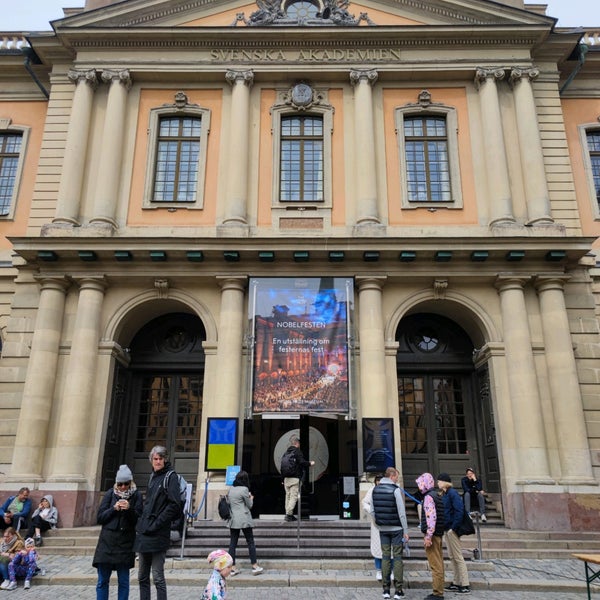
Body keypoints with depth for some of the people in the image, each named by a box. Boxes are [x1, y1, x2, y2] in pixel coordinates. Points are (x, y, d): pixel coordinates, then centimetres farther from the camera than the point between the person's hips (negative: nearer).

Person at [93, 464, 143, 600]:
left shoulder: (136, 496, 1)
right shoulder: (110, 494, 3)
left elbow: (139, 520, -3)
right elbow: (99, 518, 2)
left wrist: (129, 509, -20)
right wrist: (114, 509, -13)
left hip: (125, 542, -1)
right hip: (107, 541, 1)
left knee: (123, 581, 4)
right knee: (102, 581, 4)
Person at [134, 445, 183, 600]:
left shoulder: (171, 476, -7)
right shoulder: (153, 476, 15)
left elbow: (174, 505, -16)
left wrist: (156, 524, -17)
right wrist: (141, 524, 12)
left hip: (158, 534, -8)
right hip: (144, 532, 8)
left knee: (158, 577, -3)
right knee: (142, 576, 13)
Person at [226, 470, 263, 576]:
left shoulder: (231, 489, 8)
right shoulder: (244, 489, -11)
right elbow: (249, 505, -4)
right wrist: (251, 498, 16)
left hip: (233, 520, 6)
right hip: (244, 519, -6)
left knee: (232, 543, 7)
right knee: (250, 542, 4)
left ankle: (232, 568, 7)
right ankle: (255, 566, 8)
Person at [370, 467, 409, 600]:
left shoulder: (375, 489, 5)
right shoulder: (395, 490, -12)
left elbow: (372, 511, 8)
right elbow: (401, 512, -12)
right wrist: (405, 531, -7)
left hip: (383, 529, 5)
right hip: (396, 529, -4)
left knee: (385, 557, 8)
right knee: (397, 557, 2)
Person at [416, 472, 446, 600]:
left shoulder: (428, 497, -16)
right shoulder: (437, 496, 14)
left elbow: (431, 518, -24)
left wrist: (428, 536, -22)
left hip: (432, 534, -10)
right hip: (438, 534, 10)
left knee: (435, 565, -4)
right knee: (439, 564, 13)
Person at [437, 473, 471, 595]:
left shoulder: (452, 493, -14)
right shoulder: (444, 494, 12)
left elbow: (459, 510, -20)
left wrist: (453, 527, -20)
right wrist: (444, 529, 7)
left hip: (451, 530, -9)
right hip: (446, 530, 9)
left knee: (458, 557, -3)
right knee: (452, 557, 14)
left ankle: (465, 585, 3)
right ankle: (456, 583, 22)